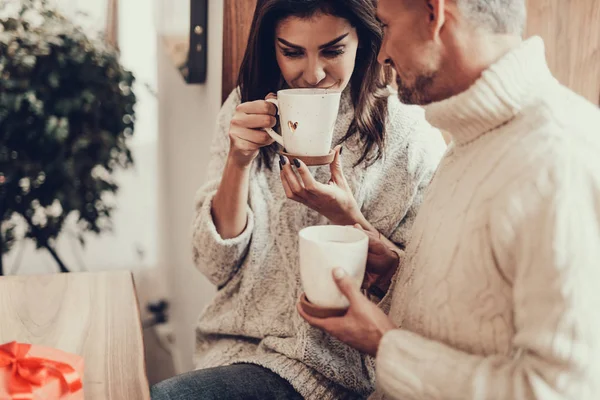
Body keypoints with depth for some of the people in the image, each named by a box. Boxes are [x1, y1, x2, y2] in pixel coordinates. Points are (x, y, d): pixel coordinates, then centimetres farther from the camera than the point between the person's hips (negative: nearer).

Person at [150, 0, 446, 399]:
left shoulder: (411, 136, -11)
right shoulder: (246, 113, 0)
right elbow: (217, 267, -2)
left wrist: (346, 216, -22)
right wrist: (238, 159, -17)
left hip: (330, 366, -4)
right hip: (234, 343, 4)